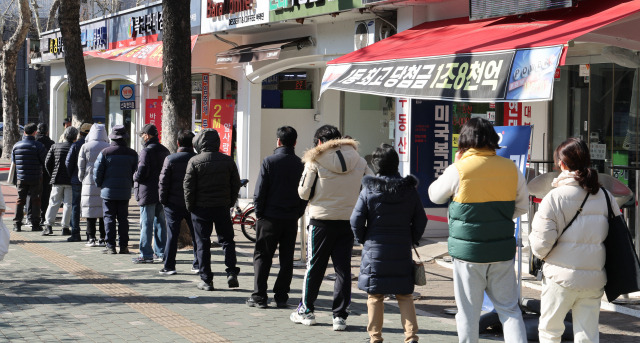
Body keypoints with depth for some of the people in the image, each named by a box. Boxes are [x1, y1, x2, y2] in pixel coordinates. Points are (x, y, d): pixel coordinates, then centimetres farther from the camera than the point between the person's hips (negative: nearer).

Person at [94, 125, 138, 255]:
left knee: (109, 218, 2)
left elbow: (97, 171, -5)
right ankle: (123, 246, 8)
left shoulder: (105, 152, -7)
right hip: (125, 191, 2)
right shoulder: (132, 154, 0)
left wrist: (100, 185, 11)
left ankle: (110, 246, 0)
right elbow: (136, 172, 4)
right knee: (123, 219, 8)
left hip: (108, 191, -2)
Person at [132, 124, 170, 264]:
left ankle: (146, 254, -1)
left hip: (148, 193, -7)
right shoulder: (165, 151, 10)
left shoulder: (146, 151, -15)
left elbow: (141, 173, -20)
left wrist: (135, 176, 0)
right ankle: (160, 253, 17)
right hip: (162, 192, 8)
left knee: (146, 223, -3)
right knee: (160, 222, 12)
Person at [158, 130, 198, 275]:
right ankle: (198, 265, 15)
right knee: (196, 235, 11)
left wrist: (163, 200, 5)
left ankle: (169, 266, 5)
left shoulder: (170, 159, -7)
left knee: (172, 235, 4)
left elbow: (163, 182, -6)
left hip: (174, 204, -1)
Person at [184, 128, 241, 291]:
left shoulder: (194, 161, -8)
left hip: (201, 208, -2)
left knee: (203, 243, 4)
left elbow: (188, 186, -7)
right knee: (227, 240, 13)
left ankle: (206, 280, 5)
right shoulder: (228, 161, 1)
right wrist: (230, 203, 14)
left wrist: (190, 206, 4)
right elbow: (236, 184, 5)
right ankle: (232, 273, 0)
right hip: (222, 207, 2)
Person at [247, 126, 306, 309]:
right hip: (291, 219, 3)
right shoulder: (300, 165, 2)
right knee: (286, 259, 9)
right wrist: (298, 213, 13)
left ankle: (259, 296, 4)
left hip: (270, 218, -3)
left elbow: (260, 191, -8)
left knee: (262, 257, 5)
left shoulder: (269, 161, -8)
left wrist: (259, 213, 2)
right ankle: (281, 297, 11)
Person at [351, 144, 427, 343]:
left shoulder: (368, 190, -7)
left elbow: (356, 221, -6)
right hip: (402, 252, 2)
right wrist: (412, 240, 17)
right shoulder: (409, 190, 0)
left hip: (375, 251, -2)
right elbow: (421, 220, 4)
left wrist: (362, 240, 10)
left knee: (375, 296, 8)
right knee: (405, 296, 9)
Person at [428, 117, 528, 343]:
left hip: (468, 250, -3)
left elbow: (435, 195, 7)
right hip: (503, 250, 3)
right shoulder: (511, 168, 0)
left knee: (468, 311, 8)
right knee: (509, 309, 9)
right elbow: (522, 206, 11)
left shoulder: (458, 170, -11)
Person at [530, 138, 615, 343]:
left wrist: (540, 253, 11)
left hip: (561, 276, -4)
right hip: (594, 279, 4)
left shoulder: (554, 197, -12)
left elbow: (541, 244, -12)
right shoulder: (606, 197, 2)